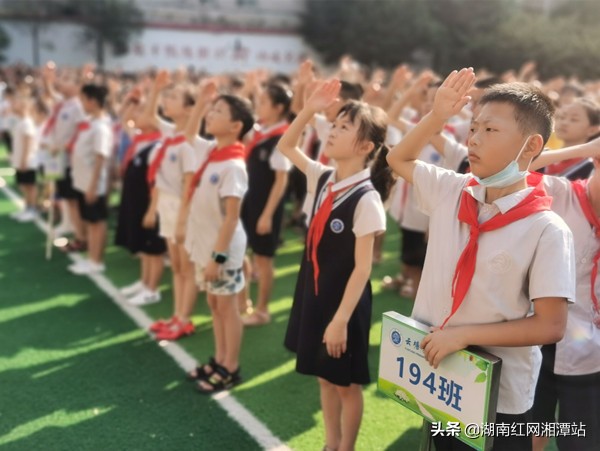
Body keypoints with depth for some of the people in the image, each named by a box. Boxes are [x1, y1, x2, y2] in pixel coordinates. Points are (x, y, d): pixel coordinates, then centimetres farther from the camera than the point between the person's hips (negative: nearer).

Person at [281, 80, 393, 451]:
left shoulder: (366, 199, -21)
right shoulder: (322, 178, 0)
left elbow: (362, 267, -20)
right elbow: (286, 146, 12)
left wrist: (341, 319, -19)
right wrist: (310, 110, -3)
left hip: (345, 301, -7)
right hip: (313, 293, 7)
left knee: (347, 384, 12)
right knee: (324, 378, 21)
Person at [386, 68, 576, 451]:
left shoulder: (547, 230, -18)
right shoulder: (450, 191, -4)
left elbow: (551, 326, -17)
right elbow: (399, 160, 11)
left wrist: (464, 334, -21)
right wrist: (437, 117, -4)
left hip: (498, 396, -4)